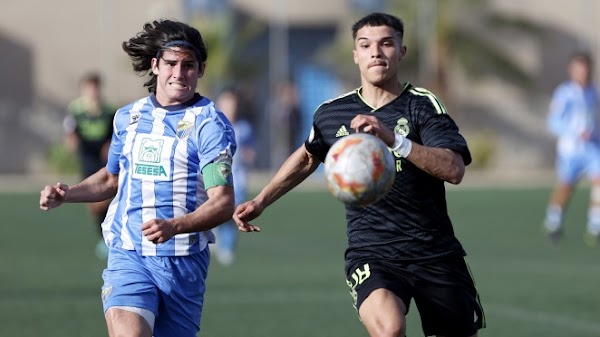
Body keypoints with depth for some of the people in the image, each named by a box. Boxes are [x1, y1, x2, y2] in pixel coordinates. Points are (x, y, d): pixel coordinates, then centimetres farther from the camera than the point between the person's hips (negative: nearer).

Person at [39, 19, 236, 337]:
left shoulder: (210, 124, -6)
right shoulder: (127, 117, 10)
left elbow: (223, 203, -15)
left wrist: (173, 226, -31)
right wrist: (66, 194, 11)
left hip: (183, 260, -2)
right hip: (127, 255, 2)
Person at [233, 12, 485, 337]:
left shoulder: (422, 105, -5)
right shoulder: (331, 114, 5)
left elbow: (454, 169, -21)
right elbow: (307, 157, 27)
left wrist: (394, 139, -32)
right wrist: (260, 201, 24)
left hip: (434, 254, 0)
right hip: (370, 253, 0)